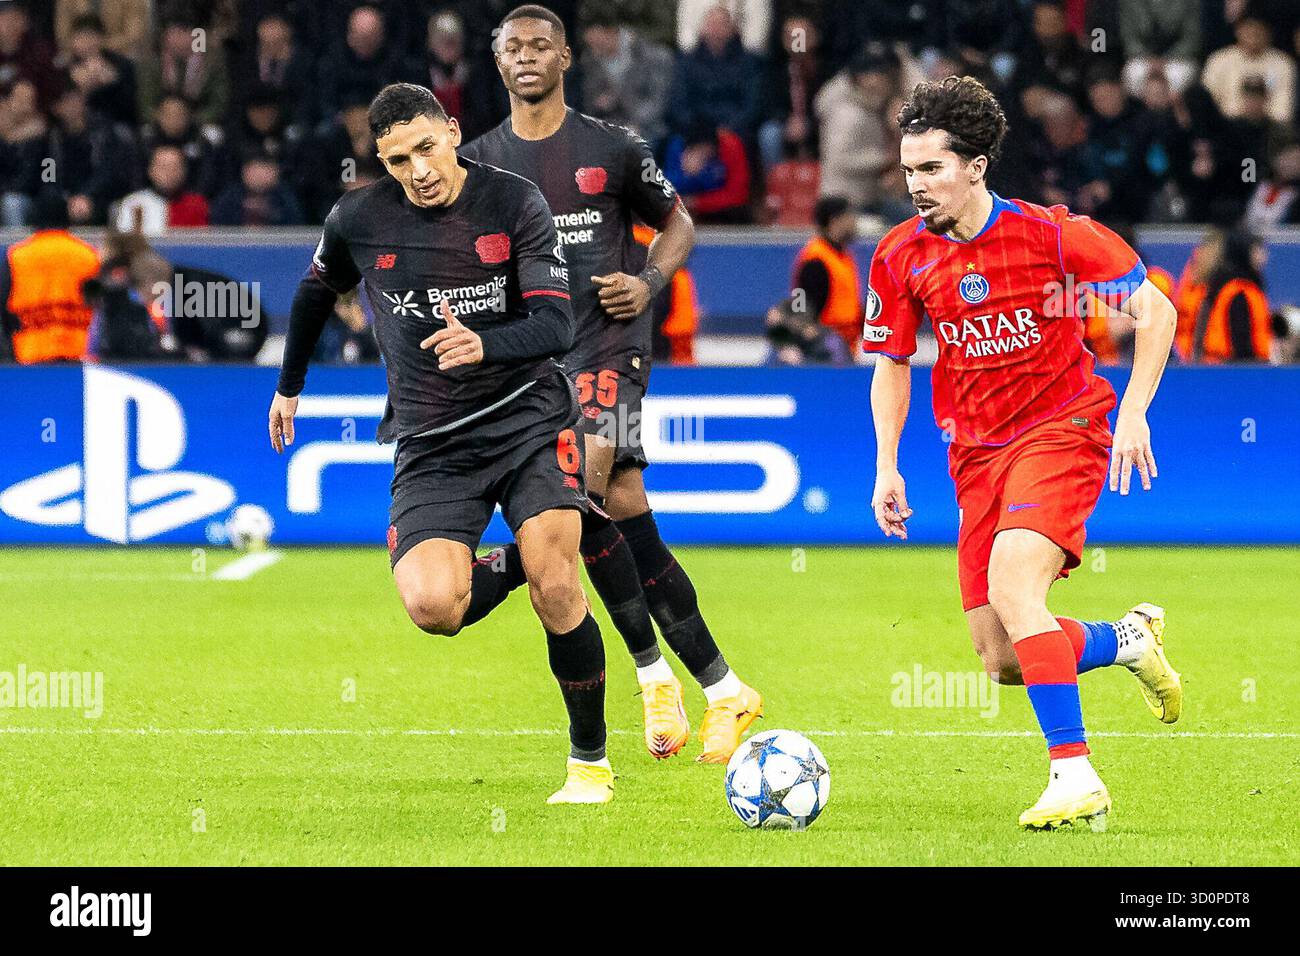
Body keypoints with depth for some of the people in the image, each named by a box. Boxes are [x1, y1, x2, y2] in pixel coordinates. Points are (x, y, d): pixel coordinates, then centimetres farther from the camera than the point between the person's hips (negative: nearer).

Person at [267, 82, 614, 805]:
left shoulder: (515, 203, -8)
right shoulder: (358, 220, -2)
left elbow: (558, 326, -15)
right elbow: (316, 293, 21)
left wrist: (483, 344, -35)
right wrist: (290, 386, 32)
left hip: (527, 416, -1)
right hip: (430, 442, 1)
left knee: (555, 590, -19)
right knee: (432, 607, -22)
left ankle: (591, 761, 3)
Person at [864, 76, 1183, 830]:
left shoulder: (1049, 233, -14)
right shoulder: (901, 257, -2)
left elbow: (1154, 308, -5)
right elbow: (891, 362, 13)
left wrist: (1133, 414, -13)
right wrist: (887, 469, 3)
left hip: (1061, 429, -5)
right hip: (976, 453, 5)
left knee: (1011, 589, -29)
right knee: (1003, 664, 2)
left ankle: (1076, 778, -24)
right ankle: (1130, 639, 32)